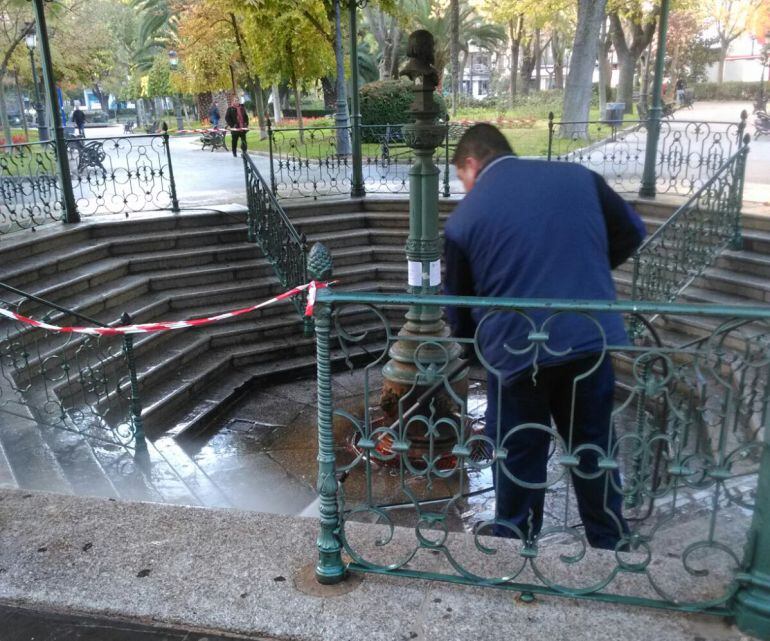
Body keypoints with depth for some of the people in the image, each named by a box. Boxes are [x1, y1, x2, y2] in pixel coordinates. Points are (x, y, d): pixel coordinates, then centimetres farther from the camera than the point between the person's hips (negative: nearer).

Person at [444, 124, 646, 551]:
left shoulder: (464, 218, -1)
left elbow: (459, 310, 6)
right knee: (595, 451, 21)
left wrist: (476, 345, 26)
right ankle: (611, 548, 38)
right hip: (590, 339, 3)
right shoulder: (578, 176, 6)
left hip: (517, 352, -3)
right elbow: (631, 232, 18)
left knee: (518, 463, 16)